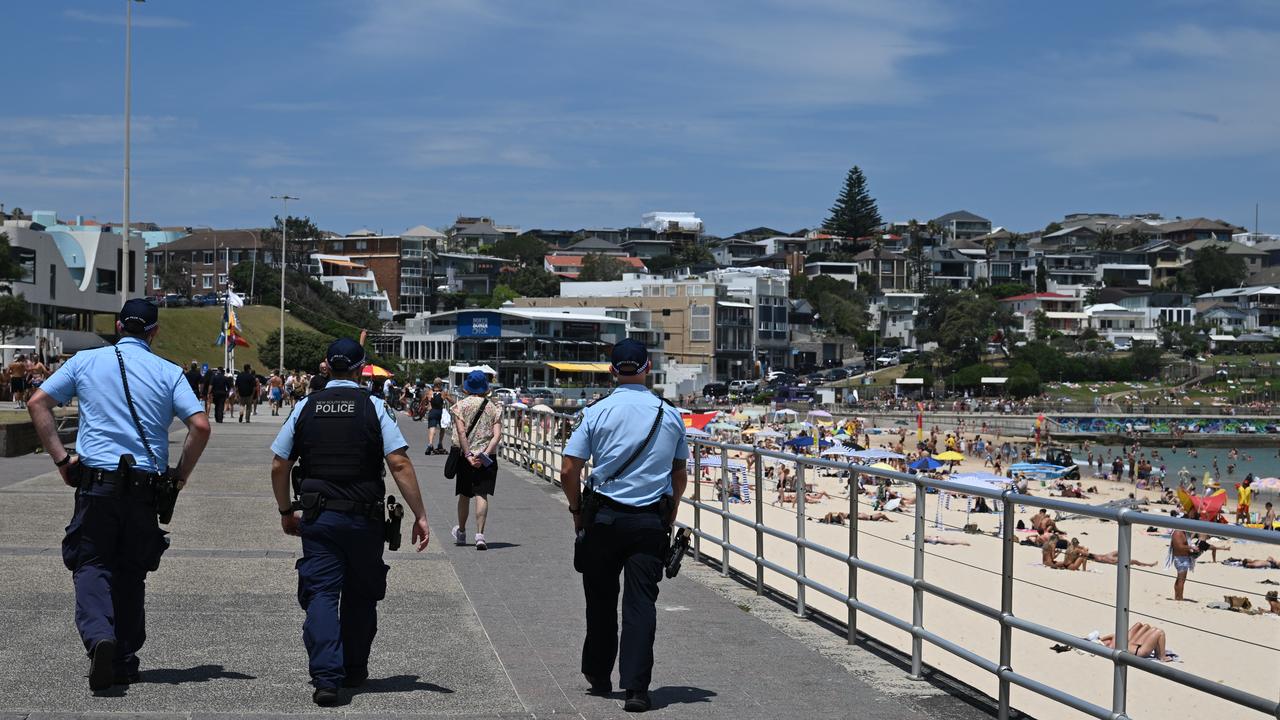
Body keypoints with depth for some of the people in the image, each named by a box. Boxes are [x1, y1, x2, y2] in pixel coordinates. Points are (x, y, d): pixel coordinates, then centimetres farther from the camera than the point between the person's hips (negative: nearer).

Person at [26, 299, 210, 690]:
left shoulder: (85, 361, 6)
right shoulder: (168, 373, 3)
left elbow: (38, 403, 2)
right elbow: (200, 425, -7)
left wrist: (60, 458, 3)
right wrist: (180, 475, 5)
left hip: (96, 481, 0)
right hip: (145, 486, 1)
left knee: (92, 565, 5)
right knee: (131, 570, 12)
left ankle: (98, 635, -22)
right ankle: (125, 662, 14)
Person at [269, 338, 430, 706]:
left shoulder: (305, 408, 3)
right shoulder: (375, 408, -4)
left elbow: (279, 466, 6)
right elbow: (400, 464, -11)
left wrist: (286, 512, 19)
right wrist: (419, 515, -8)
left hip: (317, 518, 1)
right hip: (364, 519, -1)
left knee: (321, 593, 0)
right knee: (361, 595, 16)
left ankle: (326, 677, -14)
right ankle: (355, 671, 27)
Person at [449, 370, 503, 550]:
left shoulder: (461, 405, -2)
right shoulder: (494, 407, 3)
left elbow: (461, 432, -13)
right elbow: (497, 435, -9)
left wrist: (468, 456, -13)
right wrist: (484, 454, -13)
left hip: (466, 455, 0)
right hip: (487, 458, 0)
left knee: (464, 494, 15)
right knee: (482, 495, -4)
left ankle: (461, 532, 33)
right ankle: (480, 534, -17)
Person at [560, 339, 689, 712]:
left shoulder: (595, 412, -4)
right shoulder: (670, 415, 4)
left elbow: (568, 472, -6)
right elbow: (680, 476, 11)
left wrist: (577, 510, 9)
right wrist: (669, 515, 23)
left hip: (605, 518, -1)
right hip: (652, 521, 1)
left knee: (601, 598, 15)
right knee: (641, 602, 1)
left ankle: (598, 675, 28)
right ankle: (636, 688, -6)